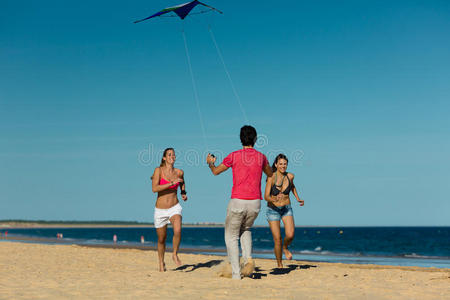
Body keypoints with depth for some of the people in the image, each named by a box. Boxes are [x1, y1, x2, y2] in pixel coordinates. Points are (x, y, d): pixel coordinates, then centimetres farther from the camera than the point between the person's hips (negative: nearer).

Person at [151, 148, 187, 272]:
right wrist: (172, 183, -24)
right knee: (161, 239, 10)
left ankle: (175, 255, -2)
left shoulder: (179, 172, 1)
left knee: (177, 230, -27)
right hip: (160, 210, -1)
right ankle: (161, 263, 33)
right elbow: (154, 189, -21)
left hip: (174, 208, 1)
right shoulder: (159, 170, -9)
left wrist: (183, 193, 7)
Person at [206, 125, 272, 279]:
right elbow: (270, 174, 26)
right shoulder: (261, 157, 5)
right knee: (245, 229, 29)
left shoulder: (234, 156, -3)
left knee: (231, 236, 11)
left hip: (237, 202, -3)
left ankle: (235, 274, 2)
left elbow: (216, 171, 11)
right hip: (255, 203, 3)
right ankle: (248, 259, 4)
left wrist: (210, 163, 32)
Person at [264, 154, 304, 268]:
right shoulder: (271, 178, -18)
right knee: (277, 240, -6)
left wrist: (297, 198, 10)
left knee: (290, 235, -18)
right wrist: (274, 199, -43)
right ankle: (280, 265, 14)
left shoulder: (290, 176, -6)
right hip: (273, 210, -3)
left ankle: (285, 248, 18)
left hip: (287, 209, 3)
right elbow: (266, 196, -23)